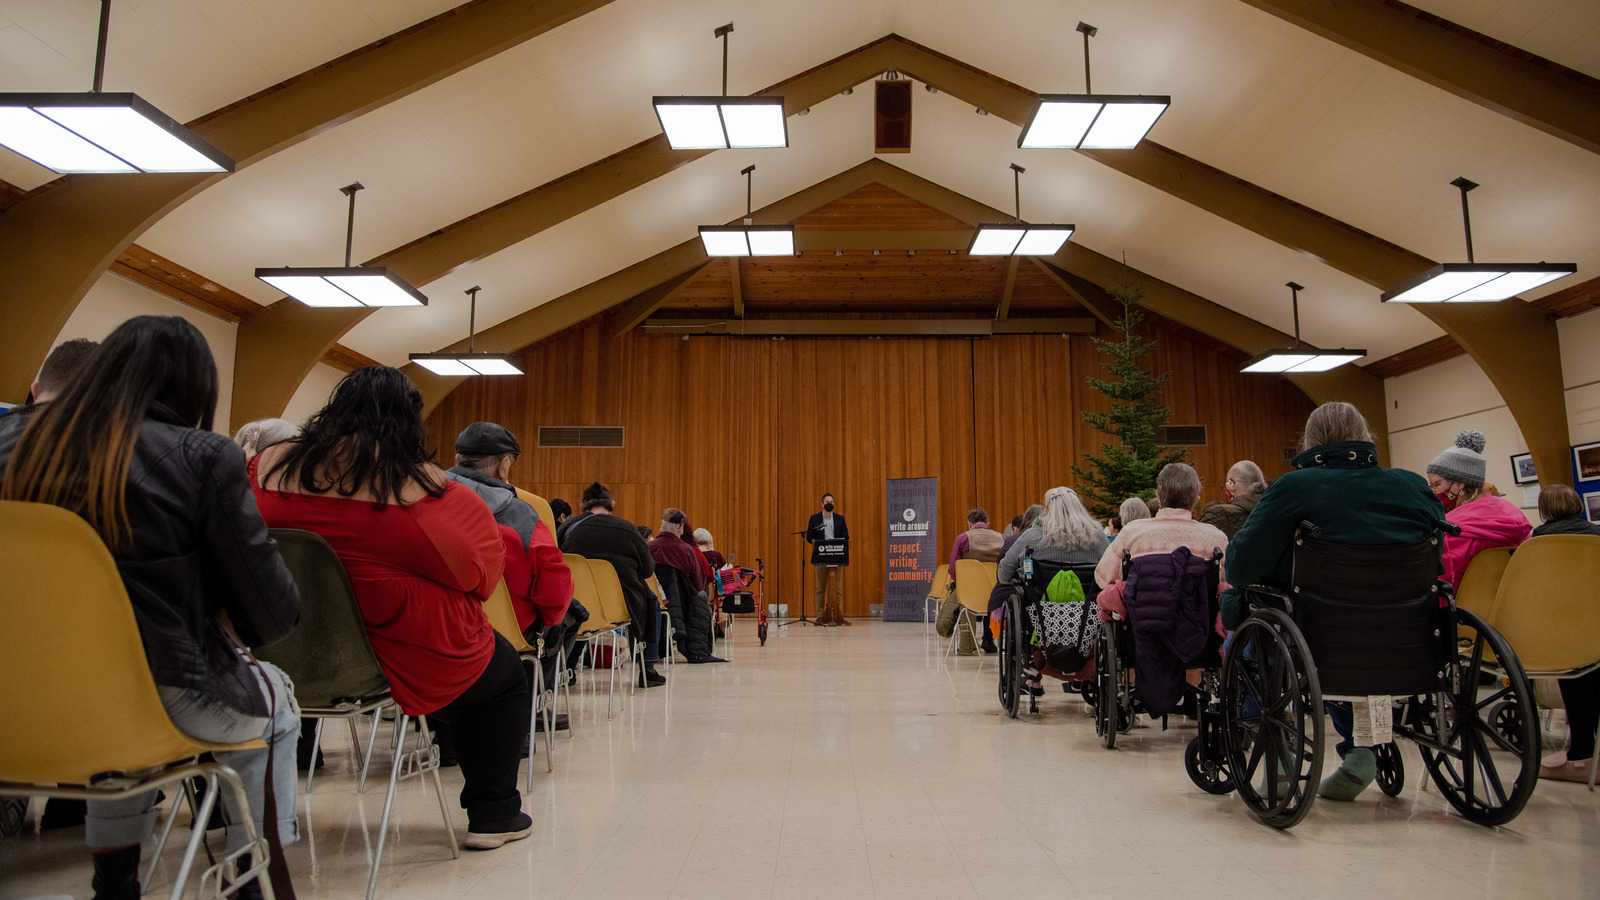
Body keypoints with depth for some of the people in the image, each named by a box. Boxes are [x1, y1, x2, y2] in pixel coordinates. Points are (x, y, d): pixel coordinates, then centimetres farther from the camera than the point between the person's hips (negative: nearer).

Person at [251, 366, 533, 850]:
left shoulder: (270, 464, -4)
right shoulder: (425, 485, -15)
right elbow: (482, 568, -6)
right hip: (402, 664, -4)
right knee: (505, 672, 23)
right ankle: (493, 815, 27)